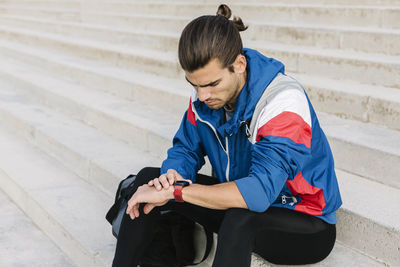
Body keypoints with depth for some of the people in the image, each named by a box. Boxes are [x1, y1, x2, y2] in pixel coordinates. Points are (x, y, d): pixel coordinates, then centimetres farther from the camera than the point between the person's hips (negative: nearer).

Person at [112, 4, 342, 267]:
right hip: (244, 201, 7)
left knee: (241, 215, -40)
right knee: (149, 178, -3)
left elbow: (260, 191, -39)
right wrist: (171, 177, -22)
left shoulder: (284, 102, -30)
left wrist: (173, 192, -37)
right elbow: (185, 149, 3)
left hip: (307, 226, -6)